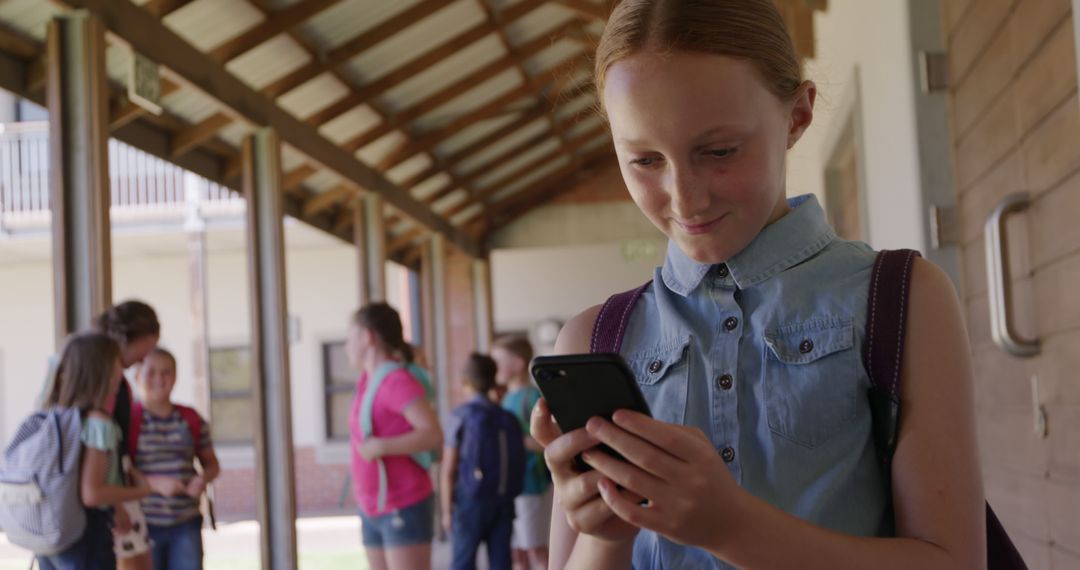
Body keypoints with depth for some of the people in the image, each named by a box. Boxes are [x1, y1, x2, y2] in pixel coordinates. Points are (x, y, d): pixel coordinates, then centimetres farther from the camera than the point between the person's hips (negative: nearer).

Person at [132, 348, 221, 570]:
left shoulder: (191, 419, 6)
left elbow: (212, 463, 14)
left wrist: (203, 479, -8)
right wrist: (154, 482, -22)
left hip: (186, 524, 3)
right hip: (143, 524, -3)